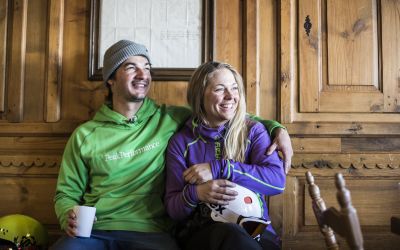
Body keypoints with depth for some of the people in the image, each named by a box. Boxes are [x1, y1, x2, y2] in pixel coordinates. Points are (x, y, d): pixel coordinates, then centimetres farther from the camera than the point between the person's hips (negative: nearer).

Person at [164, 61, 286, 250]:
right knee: (231, 233, -36)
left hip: (255, 230, 2)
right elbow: (173, 209, 3)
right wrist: (194, 193, -20)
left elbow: (277, 181, -10)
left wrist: (218, 169, -17)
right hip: (200, 233, -1)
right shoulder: (181, 141, 5)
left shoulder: (253, 131, 6)